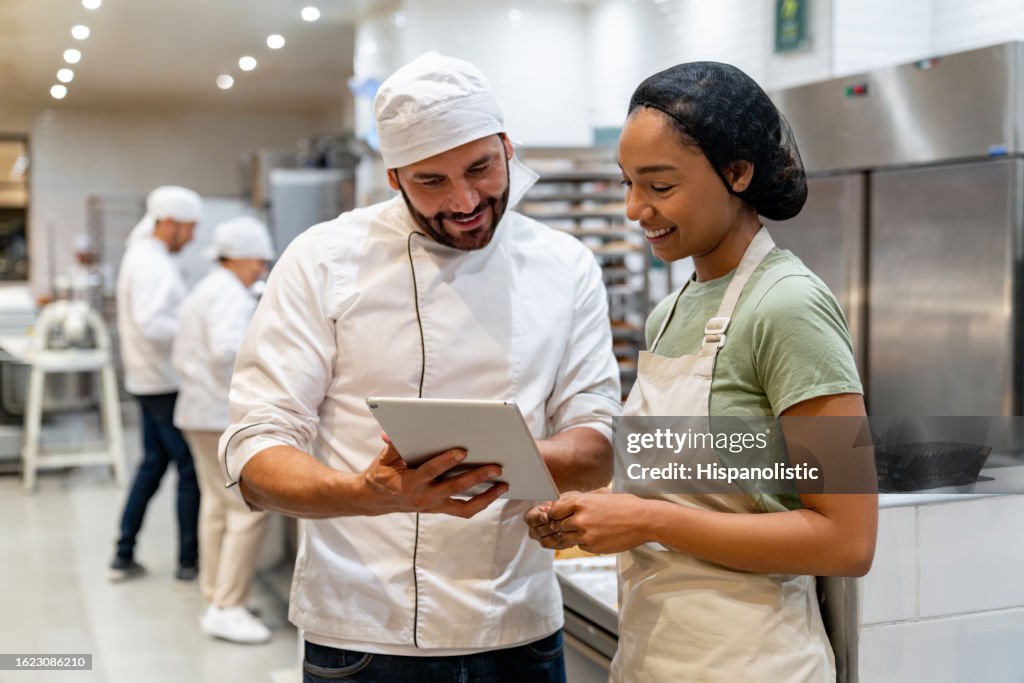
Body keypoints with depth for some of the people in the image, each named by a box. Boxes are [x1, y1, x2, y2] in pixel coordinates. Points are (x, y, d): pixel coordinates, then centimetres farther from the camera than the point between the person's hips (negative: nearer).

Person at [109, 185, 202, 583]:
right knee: (191, 470, -1)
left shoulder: (143, 256, 14)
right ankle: (189, 561, 7)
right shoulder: (152, 264, -18)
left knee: (153, 464, 16)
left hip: (150, 380, 10)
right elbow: (150, 324, -28)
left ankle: (124, 557, 21)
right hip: (167, 383, -10)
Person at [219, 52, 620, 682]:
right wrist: (368, 494, -32)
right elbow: (257, 459, -12)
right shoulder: (324, 261, -8)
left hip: (521, 633, 3)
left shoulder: (565, 268, 0)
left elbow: (597, 450, -2)